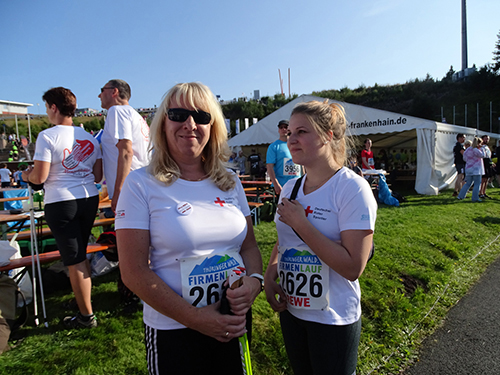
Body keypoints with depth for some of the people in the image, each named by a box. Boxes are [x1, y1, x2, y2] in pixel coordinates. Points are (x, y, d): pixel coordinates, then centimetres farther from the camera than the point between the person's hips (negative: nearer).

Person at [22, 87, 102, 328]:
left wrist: (27, 175, 9)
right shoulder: (89, 138, 8)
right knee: (80, 256, 21)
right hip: (89, 199, 6)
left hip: (61, 203, -6)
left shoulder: (47, 136, -10)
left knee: (74, 261, 2)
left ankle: (86, 316, 13)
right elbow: (98, 176, 9)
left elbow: (39, 177, -13)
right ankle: (84, 303, 34)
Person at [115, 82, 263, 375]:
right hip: (174, 331, -4)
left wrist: (255, 280, -12)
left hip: (235, 323, 4)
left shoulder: (230, 181, 2)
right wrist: (195, 318, -17)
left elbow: (249, 244, 8)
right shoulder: (141, 184, -11)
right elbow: (134, 272, -13)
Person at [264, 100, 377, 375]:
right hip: (290, 309, 6)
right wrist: (269, 275, -6)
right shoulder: (290, 188, 1)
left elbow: (353, 267, -24)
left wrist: (300, 222, -25)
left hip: (333, 318, -6)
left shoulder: (353, 189, -19)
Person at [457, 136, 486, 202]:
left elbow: (464, 158, 17)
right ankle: (475, 198, 3)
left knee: (467, 183, 13)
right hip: (476, 170, -7)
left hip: (468, 169, 7)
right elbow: (483, 155, -7)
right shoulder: (476, 150, -16)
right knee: (477, 184, 1)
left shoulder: (467, 150, 7)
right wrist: (481, 148, 0)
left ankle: (460, 196, 9)